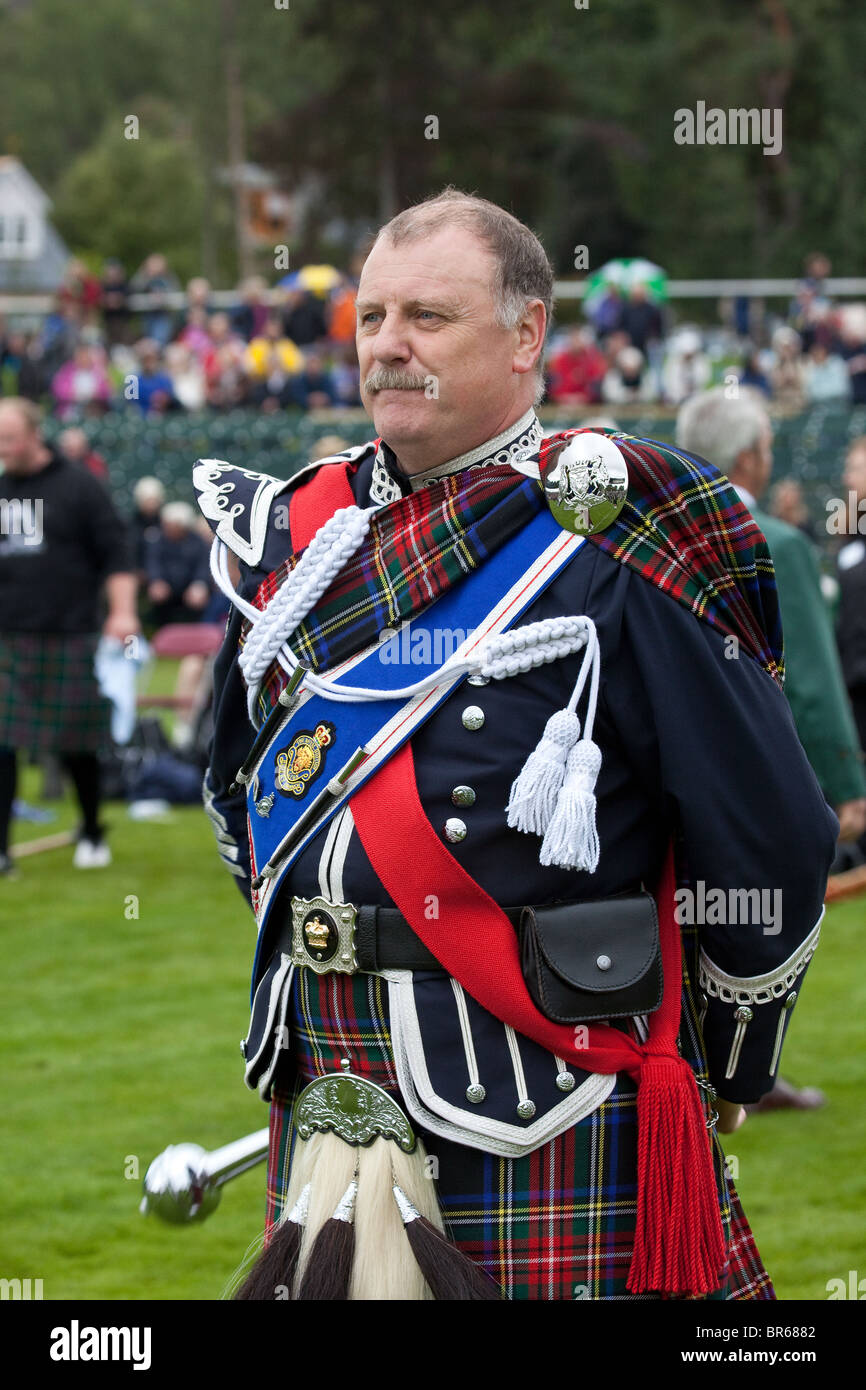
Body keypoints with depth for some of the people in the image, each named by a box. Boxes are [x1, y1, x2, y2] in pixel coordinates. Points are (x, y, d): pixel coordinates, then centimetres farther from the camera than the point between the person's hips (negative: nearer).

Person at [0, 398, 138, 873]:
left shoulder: (77, 486, -1)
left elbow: (115, 554, -2)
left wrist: (123, 611, -13)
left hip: (69, 639, -3)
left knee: (77, 745, 6)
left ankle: (92, 834, 26)